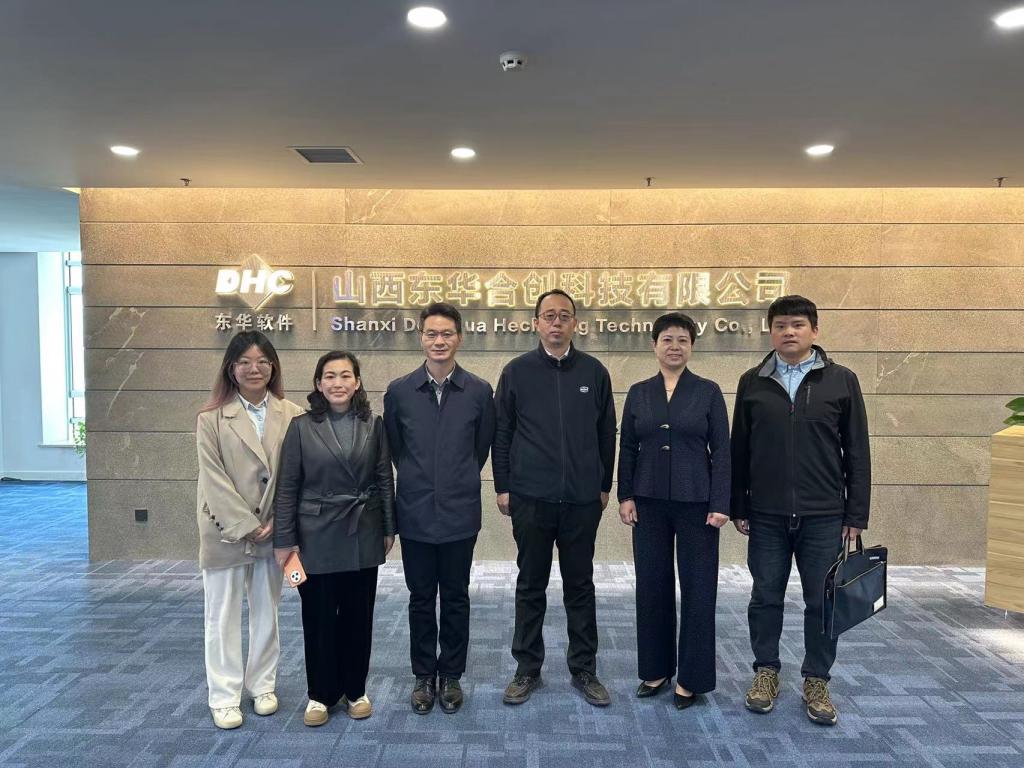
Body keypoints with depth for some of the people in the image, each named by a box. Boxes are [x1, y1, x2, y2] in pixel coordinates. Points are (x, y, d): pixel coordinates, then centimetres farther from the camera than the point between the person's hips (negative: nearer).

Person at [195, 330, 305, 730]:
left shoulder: (292, 415, -2)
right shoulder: (211, 418, -6)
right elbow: (214, 479, -10)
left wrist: (275, 521, -11)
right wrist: (246, 527, -14)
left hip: (272, 530, 2)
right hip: (226, 531, -2)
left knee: (267, 611, 15)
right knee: (223, 615, 8)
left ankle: (262, 686, 31)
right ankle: (225, 697, 22)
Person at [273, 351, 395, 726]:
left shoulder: (373, 425, 1)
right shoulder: (301, 427, -4)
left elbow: (384, 480, 4)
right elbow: (287, 487, -3)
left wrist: (389, 529, 3)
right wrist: (284, 539, -5)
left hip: (363, 537, 2)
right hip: (317, 538, -1)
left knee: (358, 616, 12)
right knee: (318, 617, 9)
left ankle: (355, 689, 29)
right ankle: (320, 693, 27)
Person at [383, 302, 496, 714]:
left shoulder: (479, 391, -4)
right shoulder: (399, 391, -2)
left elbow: (482, 447, 7)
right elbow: (393, 448, 10)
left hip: (460, 514, 0)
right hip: (415, 514, 1)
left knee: (455, 599, 12)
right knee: (421, 599, 12)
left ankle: (451, 675, 28)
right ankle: (424, 675, 28)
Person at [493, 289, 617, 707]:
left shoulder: (594, 372, 3)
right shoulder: (517, 371, 0)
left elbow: (607, 433, 8)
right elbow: (501, 433, 3)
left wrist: (604, 485, 8)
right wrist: (502, 487, 0)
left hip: (582, 500, 1)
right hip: (531, 499, -1)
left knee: (580, 585, 11)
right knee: (531, 585, 10)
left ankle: (584, 669, 25)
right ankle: (527, 668, 24)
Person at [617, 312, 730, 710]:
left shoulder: (708, 391, -2)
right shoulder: (639, 392, 5)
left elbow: (721, 451, -4)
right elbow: (627, 448, 7)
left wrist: (720, 504, -9)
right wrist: (625, 495, -1)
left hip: (696, 502, -2)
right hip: (649, 501, 3)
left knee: (697, 588, 4)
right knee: (652, 586, 9)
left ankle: (691, 677, 19)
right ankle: (656, 669, 25)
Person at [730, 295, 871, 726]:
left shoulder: (841, 380, 0)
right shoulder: (752, 382, 3)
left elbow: (857, 452, 2)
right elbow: (739, 451, 6)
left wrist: (857, 515, -1)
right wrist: (738, 507, 4)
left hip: (824, 516, -1)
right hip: (766, 515, 1)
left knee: (822, 602, 7)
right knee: (766, 597, 10)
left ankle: (816, 681, 24)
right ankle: (766, 672, 27)